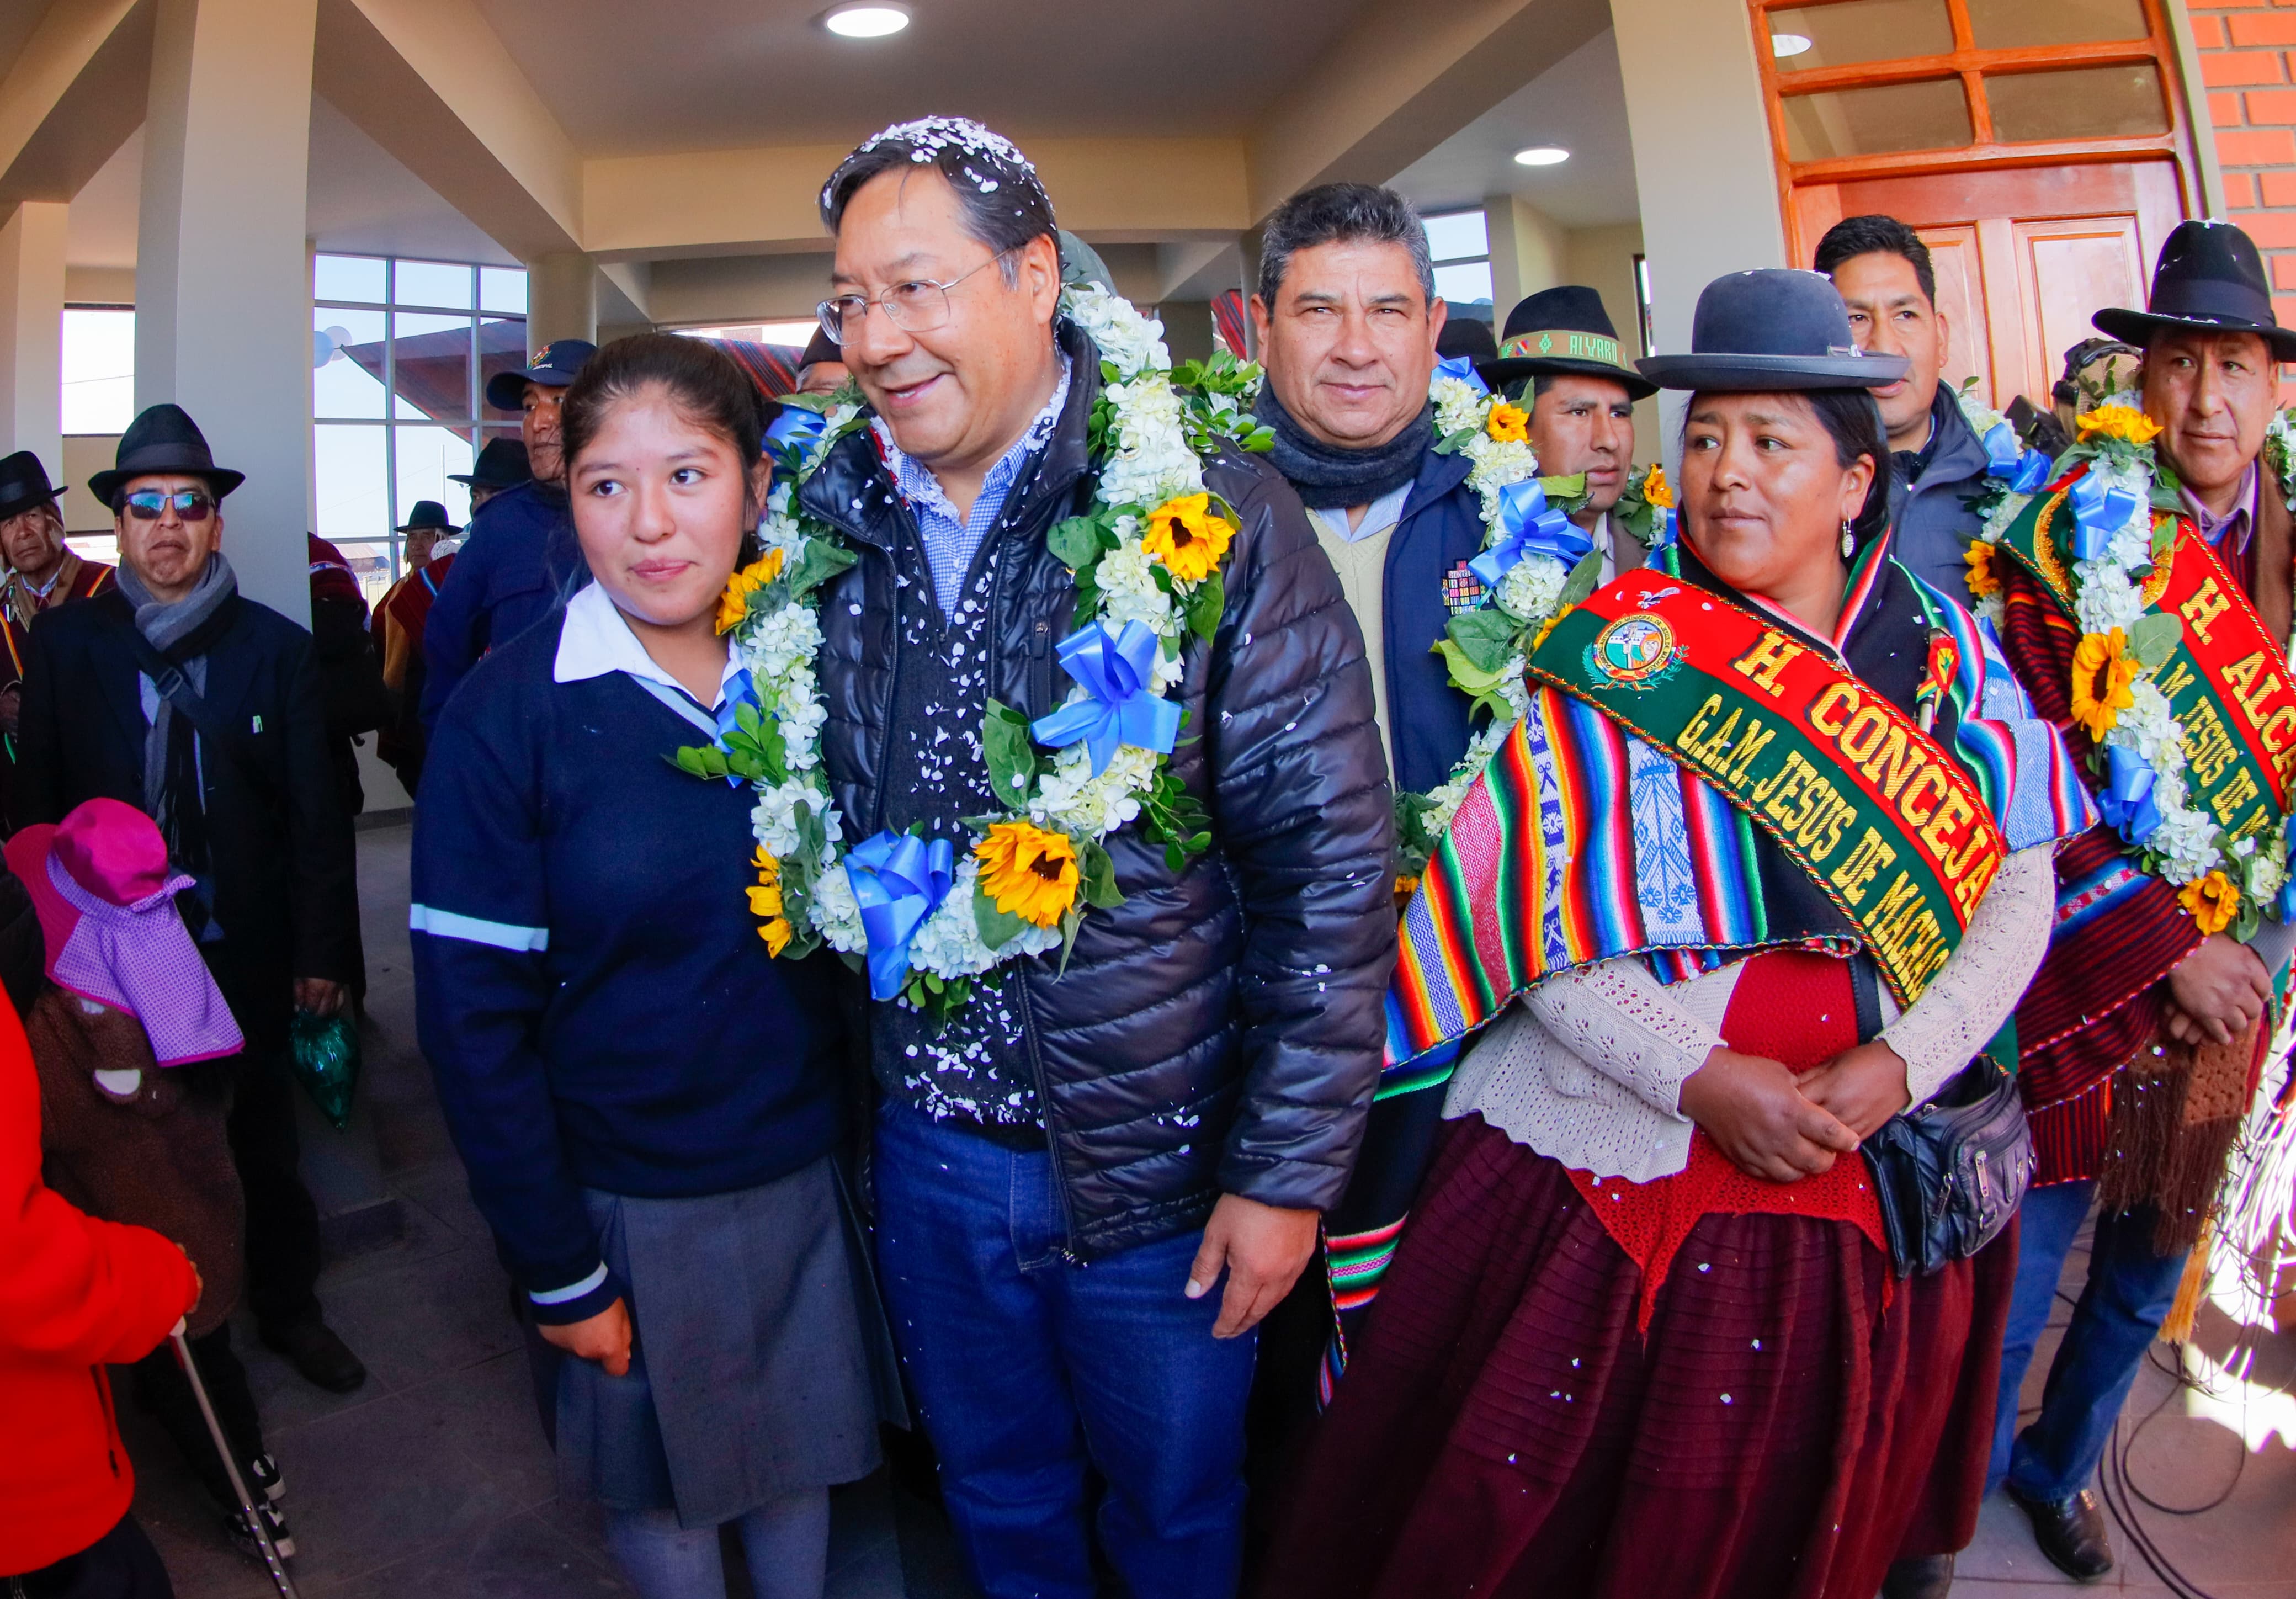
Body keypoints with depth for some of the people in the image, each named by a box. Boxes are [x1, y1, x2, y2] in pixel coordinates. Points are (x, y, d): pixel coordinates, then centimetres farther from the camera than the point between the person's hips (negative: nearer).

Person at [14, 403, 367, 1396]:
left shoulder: (277, 648, -3)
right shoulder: (64, 644, -1)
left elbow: (317, 812, -3)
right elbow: (39, 803, 1)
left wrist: (323, 953, -5)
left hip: (247, 955, 0)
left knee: (266, 1146, 14)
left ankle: (287, 1308, 34)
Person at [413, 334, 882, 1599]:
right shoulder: (511, 709, -14)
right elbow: (472, 1016, -12)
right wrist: (558, 1270, -11)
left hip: (810, 1166, 3)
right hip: (625, 1198, -2)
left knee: (798, 1460, 22)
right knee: (656, 1490, 19)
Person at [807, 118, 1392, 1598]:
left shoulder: (1211, 515, -15)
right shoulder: (839, 529, -1)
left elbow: (1329, 859, -15)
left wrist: (1287, 1169, -13)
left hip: (1158, 1160, -3)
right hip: (929, 1149, 4)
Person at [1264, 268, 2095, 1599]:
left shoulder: (1950, 652, 4)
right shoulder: (1622, 649, -7)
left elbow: (2021, 880, 3)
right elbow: (1528, 913, -12)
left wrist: (1901, 1064, -12)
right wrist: (1704, 1078, -19)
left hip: (1881, 1177, 4)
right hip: (1620, 1165, -3)